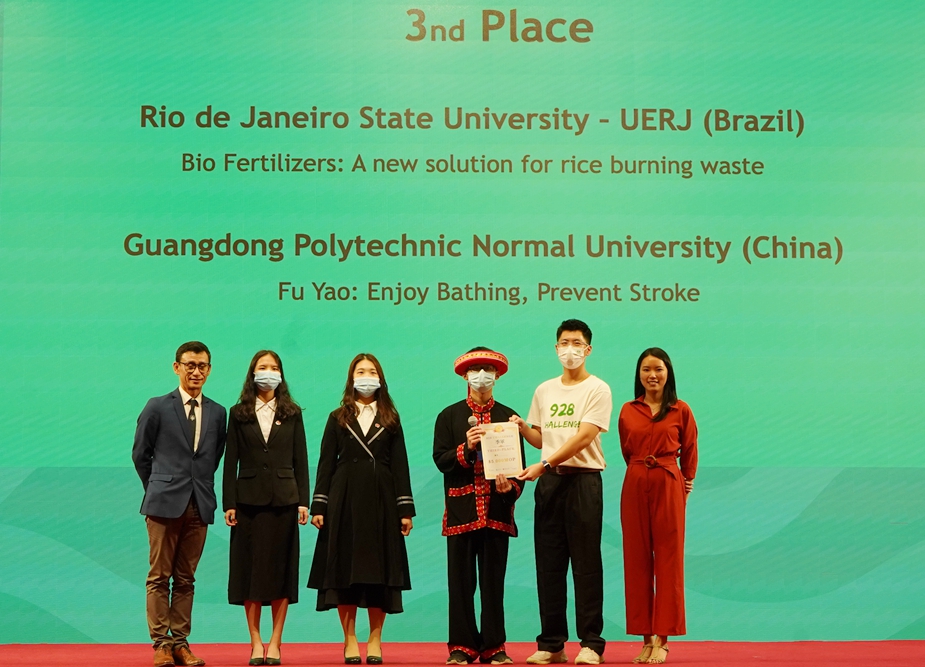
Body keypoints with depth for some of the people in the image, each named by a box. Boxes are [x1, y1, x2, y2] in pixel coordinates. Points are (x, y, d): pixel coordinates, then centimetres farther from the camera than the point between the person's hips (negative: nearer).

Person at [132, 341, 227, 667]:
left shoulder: (217, 413, 10)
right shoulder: (157, 407, 2)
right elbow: (140, 454, 6)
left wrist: (202, 486, 8)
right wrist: (157, 489, 7)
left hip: (200, 505, 3)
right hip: (165, 503, -3)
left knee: (186, 578, 6)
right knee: (159, 577, -1)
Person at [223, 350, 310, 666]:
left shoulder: (292, 414, 8)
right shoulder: (239, 414, 6)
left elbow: (300, 461, 6)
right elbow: (230, 462, 3)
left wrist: (303, 501, -1)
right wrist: (229, 503, -3)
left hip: (283, 500, 1)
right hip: (250, 499, 0)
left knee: (281, 568, 1)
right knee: (250, 569, 0)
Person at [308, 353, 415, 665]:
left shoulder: (390, 420, 10)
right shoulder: (338, 419, 9)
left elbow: (400, 464, 6)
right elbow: (326, 463, 6)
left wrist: (406, 508, -1)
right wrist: (319, 505, -3)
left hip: (381, 500, 0)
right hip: (345, 501, 0)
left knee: (380, 570, -1)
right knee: (345, 569, -2)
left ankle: (375, 640, 6)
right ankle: (350, 640, 5)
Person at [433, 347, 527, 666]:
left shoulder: (508, 416, 11)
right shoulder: (449, 416, 9)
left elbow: (519, 462, 7)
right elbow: (440, 459, 1)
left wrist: (511, 487, -11)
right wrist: (467, 447, -15)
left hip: (497, 510, 1)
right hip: (461, 509, 0)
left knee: (494, 581, 3)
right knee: (461, 582, 1)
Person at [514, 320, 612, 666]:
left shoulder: (597, 389, -3)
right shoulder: (544, 390, 15)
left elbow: (583, 437, -13)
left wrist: (544, 465, -19)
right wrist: (521, 427, -1)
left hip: (583, 479, -5)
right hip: (549, 481, 5)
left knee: (586, 563, -4)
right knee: (548, 563, 4)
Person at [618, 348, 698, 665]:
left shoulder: (681, 411, 3)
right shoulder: (628, 411, 8)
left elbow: (689, 452, 11)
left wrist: (687, 481, 16)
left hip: (669, 486, -2)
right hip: (635, 486, 2)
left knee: (667, 559, -1)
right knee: (637, 559, 2)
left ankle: (663, 638, 2)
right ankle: (646, 636, 7)